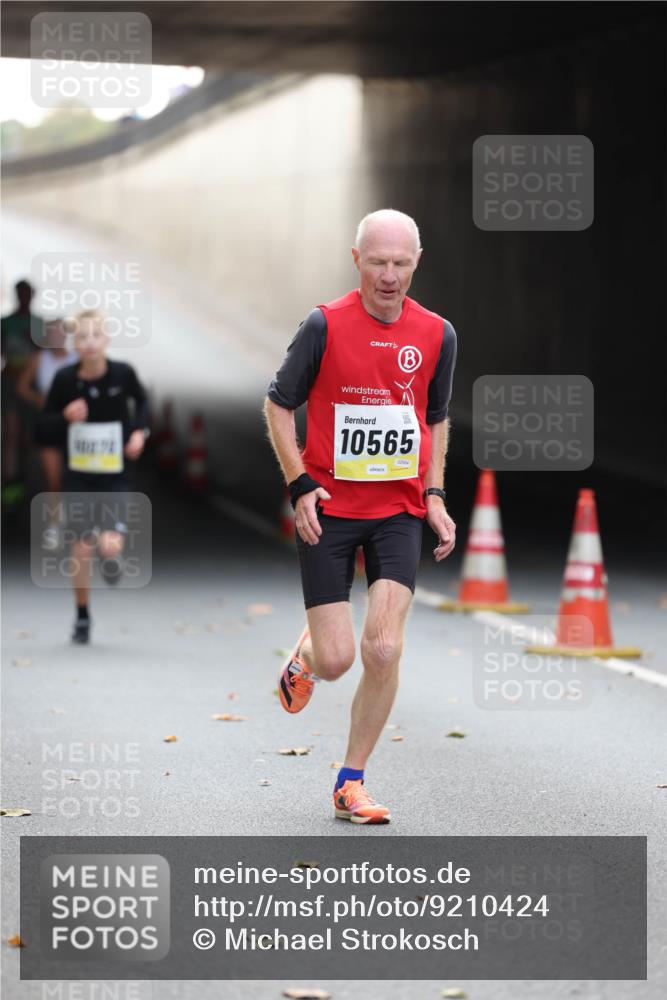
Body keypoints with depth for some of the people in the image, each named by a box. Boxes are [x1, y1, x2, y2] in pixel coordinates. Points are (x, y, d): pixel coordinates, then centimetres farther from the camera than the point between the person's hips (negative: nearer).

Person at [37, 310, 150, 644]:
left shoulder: (122, 373, -10)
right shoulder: (65, 379, -11)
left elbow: (141, 400, 13)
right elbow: (43, 426, -2)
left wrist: (139, 430, -2)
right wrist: (65, 417, -21)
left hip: (116, 476, -1)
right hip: (78, 475, 1)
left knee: (110, 547, -15)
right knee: (82, 547, 2)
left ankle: (111, 554, 24)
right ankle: (82, 617, 22)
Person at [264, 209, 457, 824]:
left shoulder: (437, 335, 1)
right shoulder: (325, 326, -8)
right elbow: (278, 404, 2)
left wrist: (435, 495, 6)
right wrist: (300, 486, -8)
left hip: (399, 511, 2)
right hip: (328, 510, -2)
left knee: (384, 650, -12)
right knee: (335, 661, -5)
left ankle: (352, 781, 5)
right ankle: (305, 655, 35)